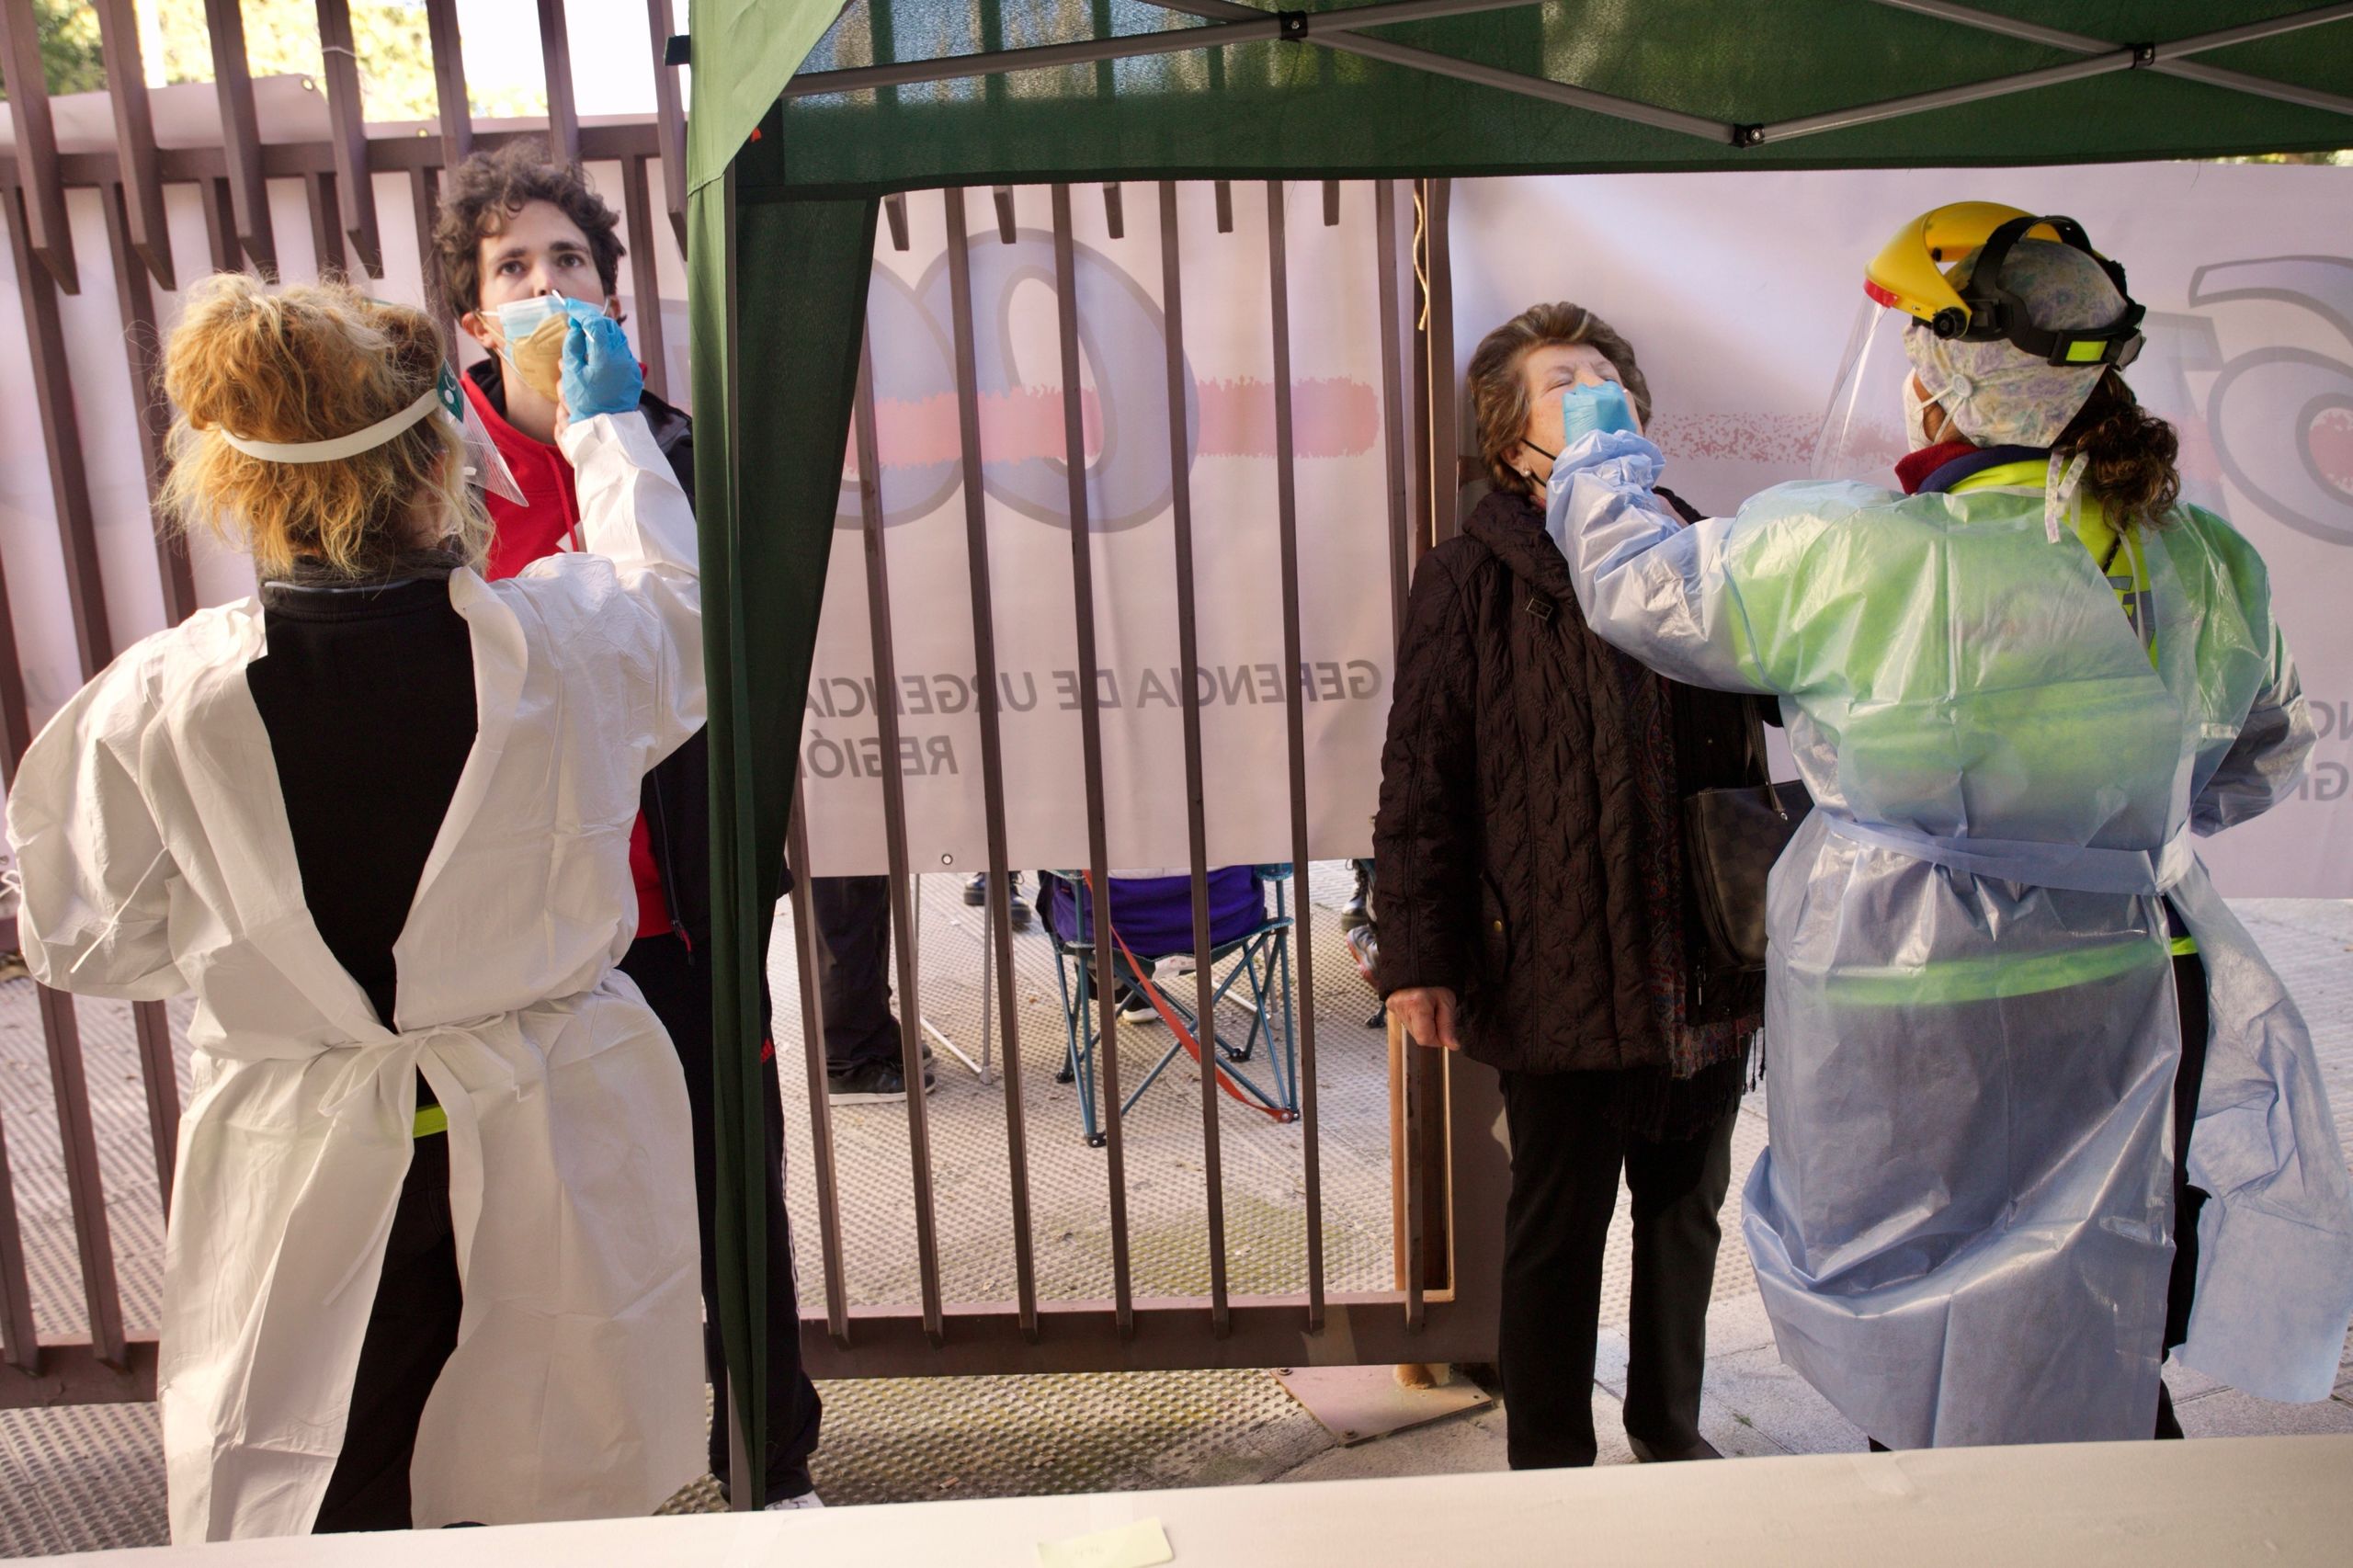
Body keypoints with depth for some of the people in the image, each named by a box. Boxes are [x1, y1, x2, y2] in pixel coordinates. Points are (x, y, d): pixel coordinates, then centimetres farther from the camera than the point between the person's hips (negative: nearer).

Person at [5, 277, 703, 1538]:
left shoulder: (158, 702, -16)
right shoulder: (570, 638, -17)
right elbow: (673, 596, 8)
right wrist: (608, 427, 22)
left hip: (310, 1177, 0)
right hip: (559, 1150, 0)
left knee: (331, 1520, 21)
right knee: (559, 1519, 20)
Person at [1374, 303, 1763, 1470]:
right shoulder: (1473, 579, -6)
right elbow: (1422, 780, -8)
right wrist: (1419, 955, -12)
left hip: (1707, 965, 5)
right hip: (1559, 970, -5)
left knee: (1688, 1206, 20)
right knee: (1557, 1229, 8)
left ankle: (1671, 1426, 41)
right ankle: (1551, 1467, 26)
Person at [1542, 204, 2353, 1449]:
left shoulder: (1846, 557, -19)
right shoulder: (2207, 565, 0)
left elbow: (1634, 579, -4)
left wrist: (1598, 452, 15)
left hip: (1916, 1052, -5)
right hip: (2116, 1027, 5)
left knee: (1930, 1394, 14)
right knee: (2098, 1380, 22)